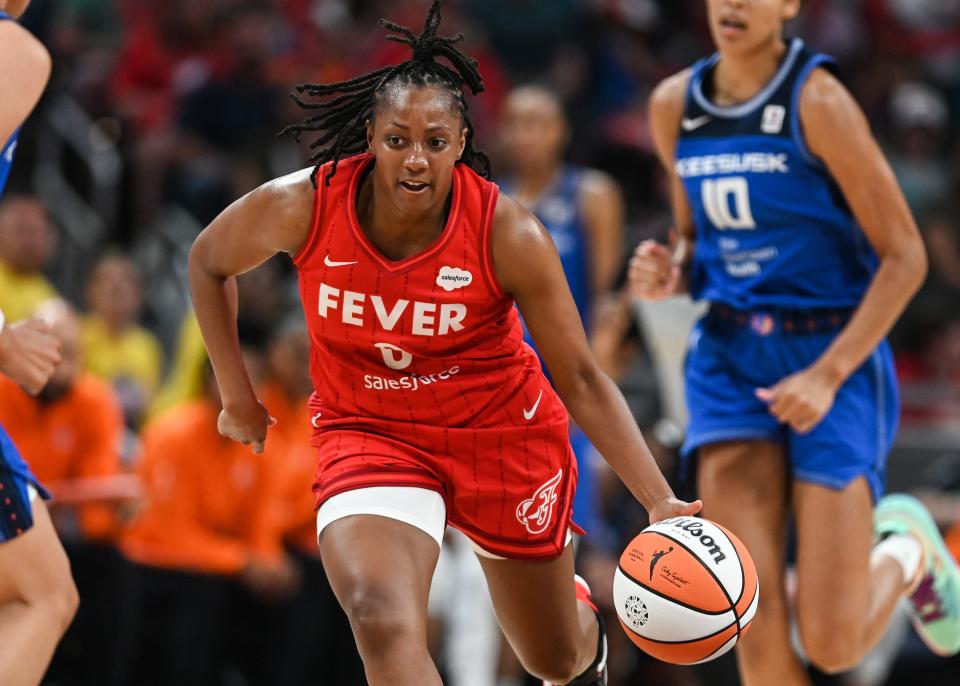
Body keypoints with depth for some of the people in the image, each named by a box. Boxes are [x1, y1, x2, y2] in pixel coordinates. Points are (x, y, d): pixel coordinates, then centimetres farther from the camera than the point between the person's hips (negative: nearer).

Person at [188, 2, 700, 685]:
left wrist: (661, 501, -25)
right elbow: (209, 263, 3)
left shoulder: (508, 233, -22)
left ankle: (584, 624, 57)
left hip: (503, 435, 0)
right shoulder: (301, 207, -19)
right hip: (368, 433, 0)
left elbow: (582, 380, -17)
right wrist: (237, 394, 3)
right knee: (383, 622, -30)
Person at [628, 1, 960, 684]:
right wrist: (669, 274, -3)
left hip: (834, 360, -4)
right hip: (730, 363, 4)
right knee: (756, 629, -10)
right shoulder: (675, 105, 5)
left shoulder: (817, 101, -12)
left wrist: (827, 376, -18)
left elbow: (905, 257, -11)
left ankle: (905, 550, 27)